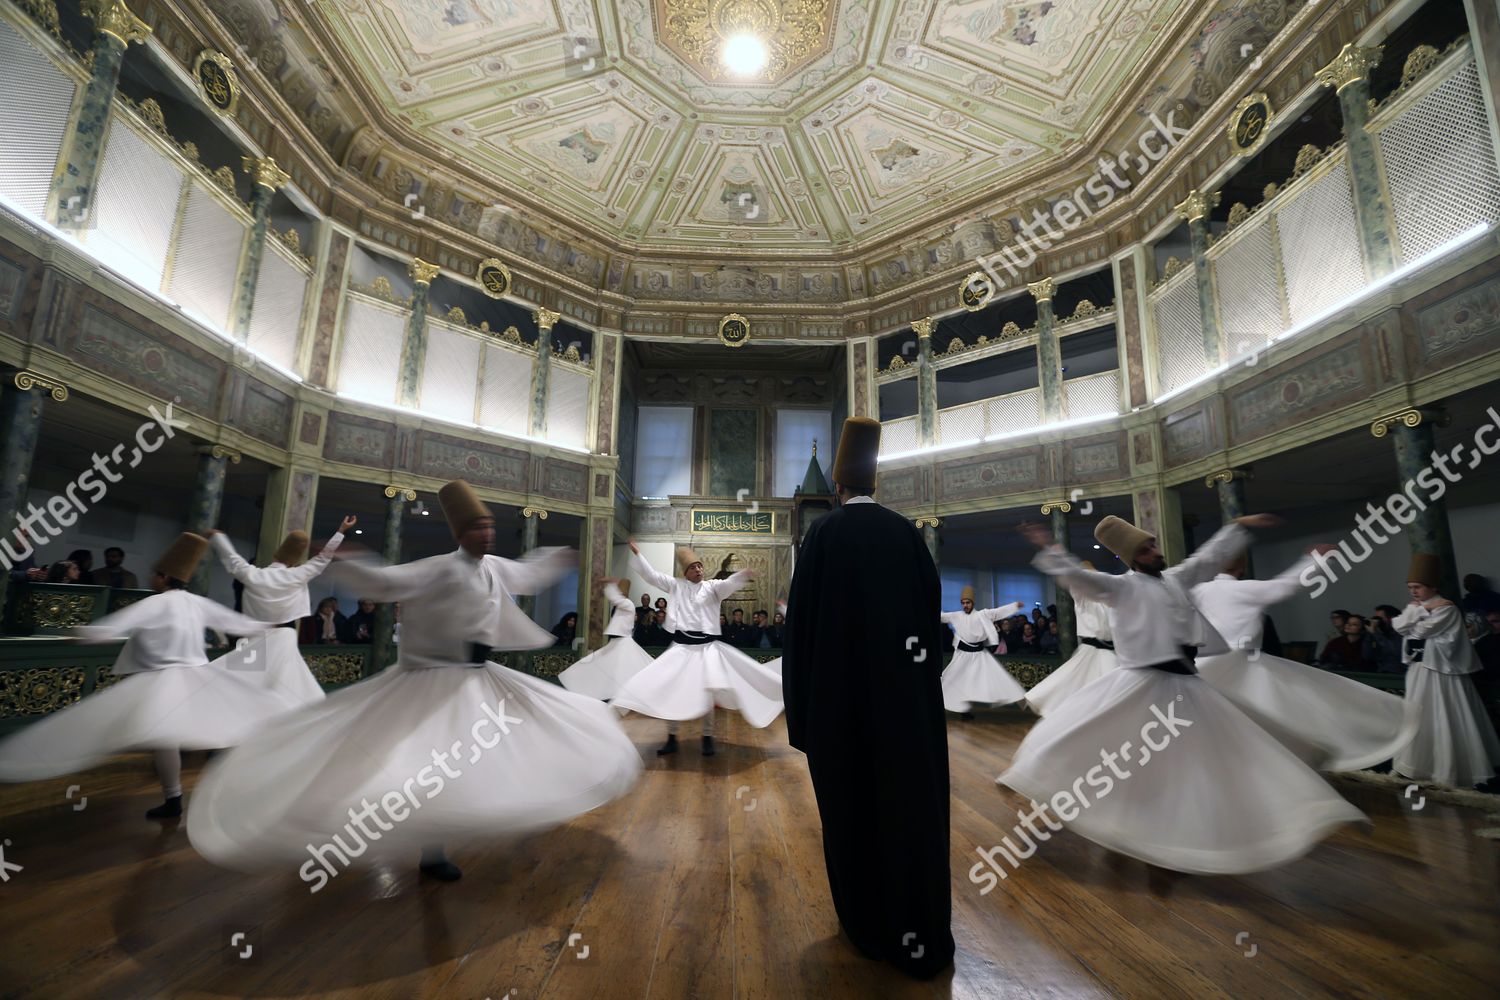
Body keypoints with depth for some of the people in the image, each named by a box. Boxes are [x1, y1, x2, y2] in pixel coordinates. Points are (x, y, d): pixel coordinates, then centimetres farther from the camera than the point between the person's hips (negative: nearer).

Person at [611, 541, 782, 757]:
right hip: (681, 646, 2)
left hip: (706, 646, -2)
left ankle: (707, 738, 16)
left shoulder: (712, 587, 1)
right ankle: (671, 738, 18)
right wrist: (636, 553, 3)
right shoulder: (676, 586, 7)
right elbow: (651, 575, 8)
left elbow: (728, 584, -18)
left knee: (706, 692, -1)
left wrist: (743, 575, -40)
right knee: (670, 690, 2)